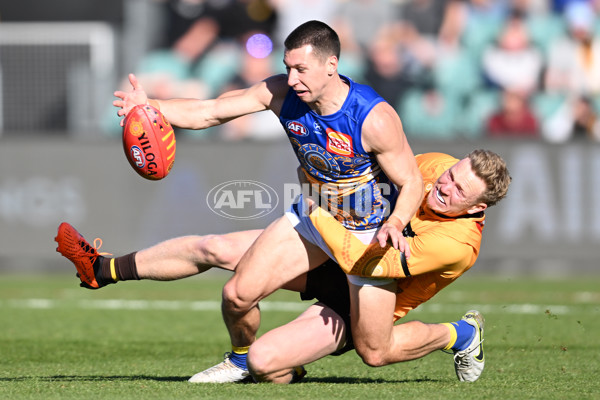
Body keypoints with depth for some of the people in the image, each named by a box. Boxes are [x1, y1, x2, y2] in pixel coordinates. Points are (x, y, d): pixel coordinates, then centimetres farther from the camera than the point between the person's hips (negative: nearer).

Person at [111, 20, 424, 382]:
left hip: (370, 231, -5)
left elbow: (411, 182, -21)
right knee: (237, 295, -4)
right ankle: (240, 360, 30)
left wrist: (394, 224, -41)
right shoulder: (282, 93, -16)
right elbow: (209, 112, -12)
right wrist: (151, 107, -28)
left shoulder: (374, 119, -31)